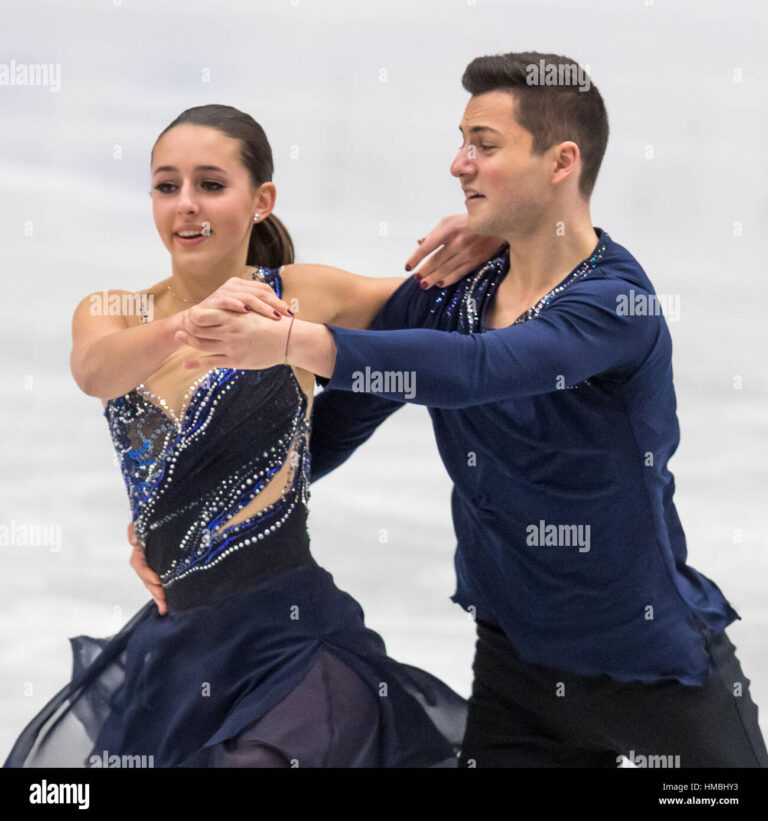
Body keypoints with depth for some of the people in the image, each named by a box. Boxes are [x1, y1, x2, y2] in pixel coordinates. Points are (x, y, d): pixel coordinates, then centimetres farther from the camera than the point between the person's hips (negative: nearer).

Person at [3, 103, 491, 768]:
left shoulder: (299, 295, -1)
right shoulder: (111, 314, 5)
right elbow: (96, 370, -19)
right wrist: (189, 323, -40)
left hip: (290, 641, -4)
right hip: (173, 645, 4)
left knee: (260, 760, -27)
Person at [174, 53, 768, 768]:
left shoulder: (616, 304, -20)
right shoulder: (443, 295, 0)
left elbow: (474, 368, -36)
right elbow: (334, 423, 8)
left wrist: (292, 341, -41)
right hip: (514, 661, 5)